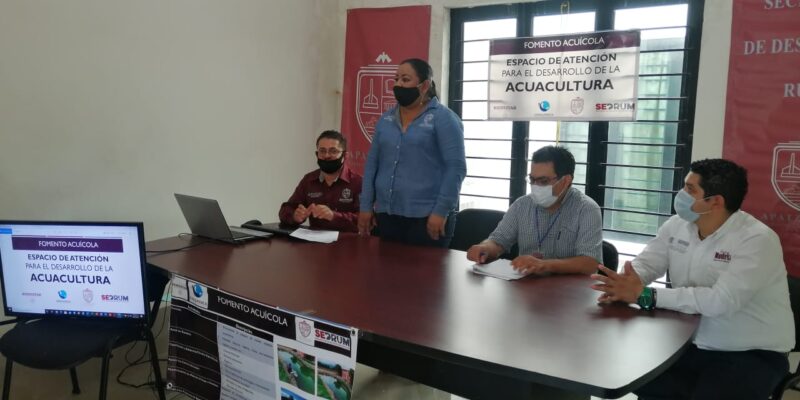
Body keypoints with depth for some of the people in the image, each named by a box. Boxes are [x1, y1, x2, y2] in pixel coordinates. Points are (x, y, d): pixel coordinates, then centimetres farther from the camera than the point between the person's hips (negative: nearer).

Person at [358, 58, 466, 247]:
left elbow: (455, 168, -11)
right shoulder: (386, 119, 12)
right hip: (387, 215, 5)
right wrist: (366, 206, 6)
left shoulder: (443, 118, -4)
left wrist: (441, 211, -17)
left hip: (427, 217, -5)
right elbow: (372, 164, 13)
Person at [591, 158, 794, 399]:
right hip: (693, 345, 6)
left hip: (753, 354, -5)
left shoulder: (757, 240, -21)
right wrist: (623, 285, -25)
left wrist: (645, 295, -33)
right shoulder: (677, 225, 0)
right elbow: (646, 263, 1)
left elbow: (721, 301, -32)